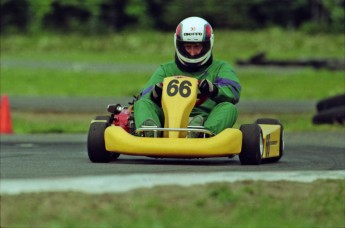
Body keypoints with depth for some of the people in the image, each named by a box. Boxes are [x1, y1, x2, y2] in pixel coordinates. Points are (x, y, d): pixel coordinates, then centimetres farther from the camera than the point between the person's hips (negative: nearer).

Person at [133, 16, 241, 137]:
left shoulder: (220, 68, 21)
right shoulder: (165, 70, 25)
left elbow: (233, 92, 0)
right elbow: (145, 98, 11)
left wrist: (213, 90, -24)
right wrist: (155, 94, -15)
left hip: (206, 121, -1)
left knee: (229, 108, -28)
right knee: (142, 104, -21)